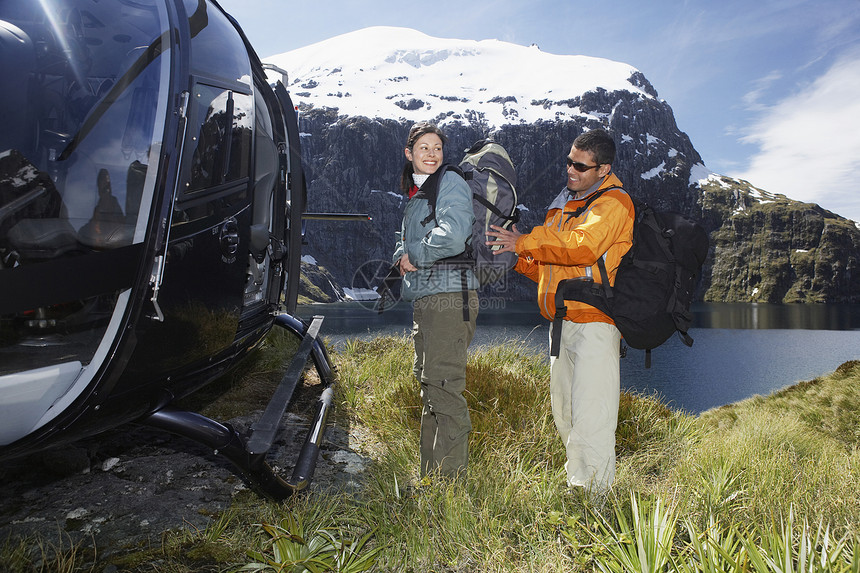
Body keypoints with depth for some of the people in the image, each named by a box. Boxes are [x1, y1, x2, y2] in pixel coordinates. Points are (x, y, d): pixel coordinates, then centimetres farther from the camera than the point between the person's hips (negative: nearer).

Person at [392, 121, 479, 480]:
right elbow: (404, 243, 25)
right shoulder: (415, 192, 20)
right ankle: (429, 477, 27)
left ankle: (451, 480, 0)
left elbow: (454, 235, -23)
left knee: (445, 389, -9)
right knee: (428, 388, 15)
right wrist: (402, 257, 2)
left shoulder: (451, 183, -6)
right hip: (424, 299, 10)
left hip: (449, 298, -9)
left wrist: (414, 253, -9)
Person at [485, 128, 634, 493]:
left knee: (590, 418, -8)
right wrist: (518, 257, 5)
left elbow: (583, 246, -25)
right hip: (562, 322, 9)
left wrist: (525, 242, -19)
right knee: (564, 416, 14)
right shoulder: (563, 203, 20)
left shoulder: (613, 202, -6)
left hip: (594, 322, -9)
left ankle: (595, 495, 2)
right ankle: (575, 487, 27)